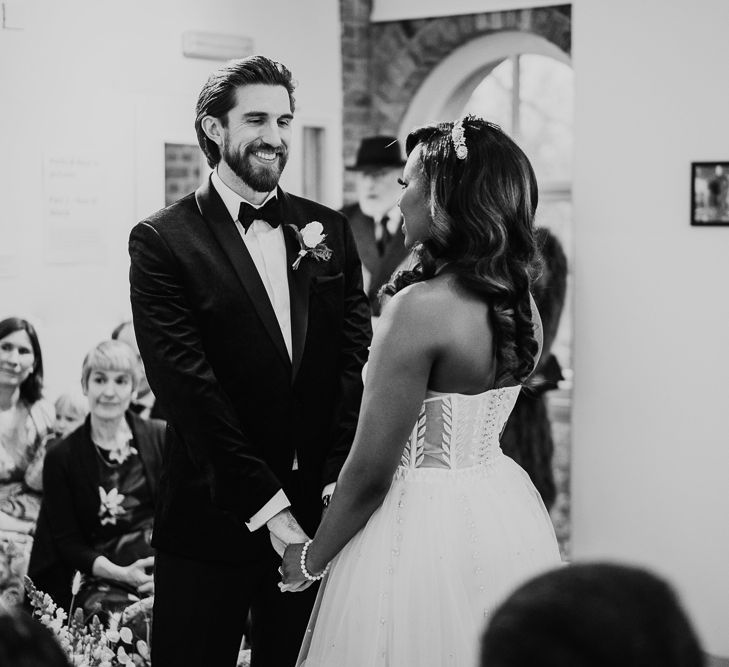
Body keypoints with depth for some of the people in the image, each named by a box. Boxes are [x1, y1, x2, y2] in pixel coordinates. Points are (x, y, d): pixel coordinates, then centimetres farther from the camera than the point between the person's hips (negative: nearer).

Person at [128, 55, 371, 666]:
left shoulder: (330, 231, 8)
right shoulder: (162, 241, -6)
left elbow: (357, 360, 1)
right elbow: (188, 386, -13)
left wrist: (342, 480, -12)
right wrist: (266, 505, -17)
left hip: (319, 512, 4)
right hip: (213, 519, -3)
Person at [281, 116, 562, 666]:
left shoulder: (422, 307, -22)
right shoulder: (521, 301, 1)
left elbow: (371, 470, -18)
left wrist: (311, 559, -4)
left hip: (426, 526, -8)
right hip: (508, 516, 8)